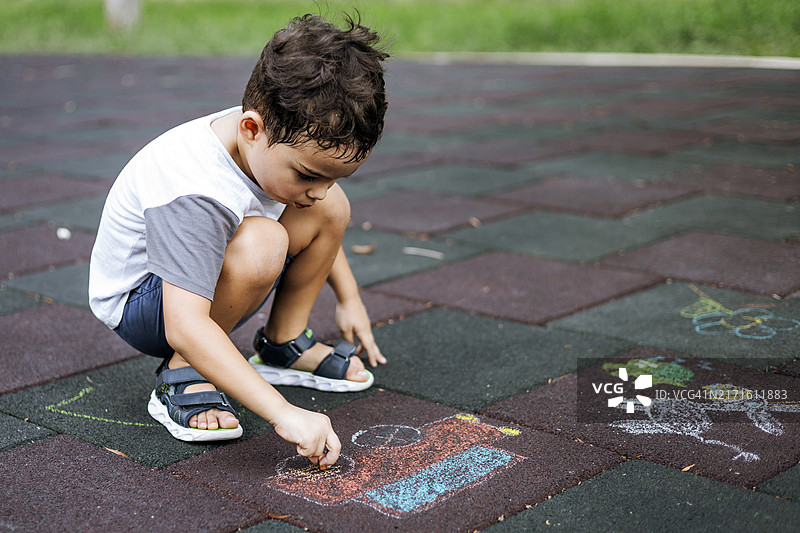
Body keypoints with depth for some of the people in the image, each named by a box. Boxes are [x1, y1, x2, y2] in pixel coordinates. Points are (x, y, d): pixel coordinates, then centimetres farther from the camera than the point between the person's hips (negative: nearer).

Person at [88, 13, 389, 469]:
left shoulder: (287, 141, -14)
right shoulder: (194, 193, -39)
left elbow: (322, 205, 10)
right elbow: (185, 326, -45)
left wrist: (349, 297, 12)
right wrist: (283, 413, -50)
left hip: (207, 276, 8)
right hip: (140, 299, -7)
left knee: (333, 208, -9)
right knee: (260, 243, -36)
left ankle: (284, 344, 8)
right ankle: (181, 376, -16)